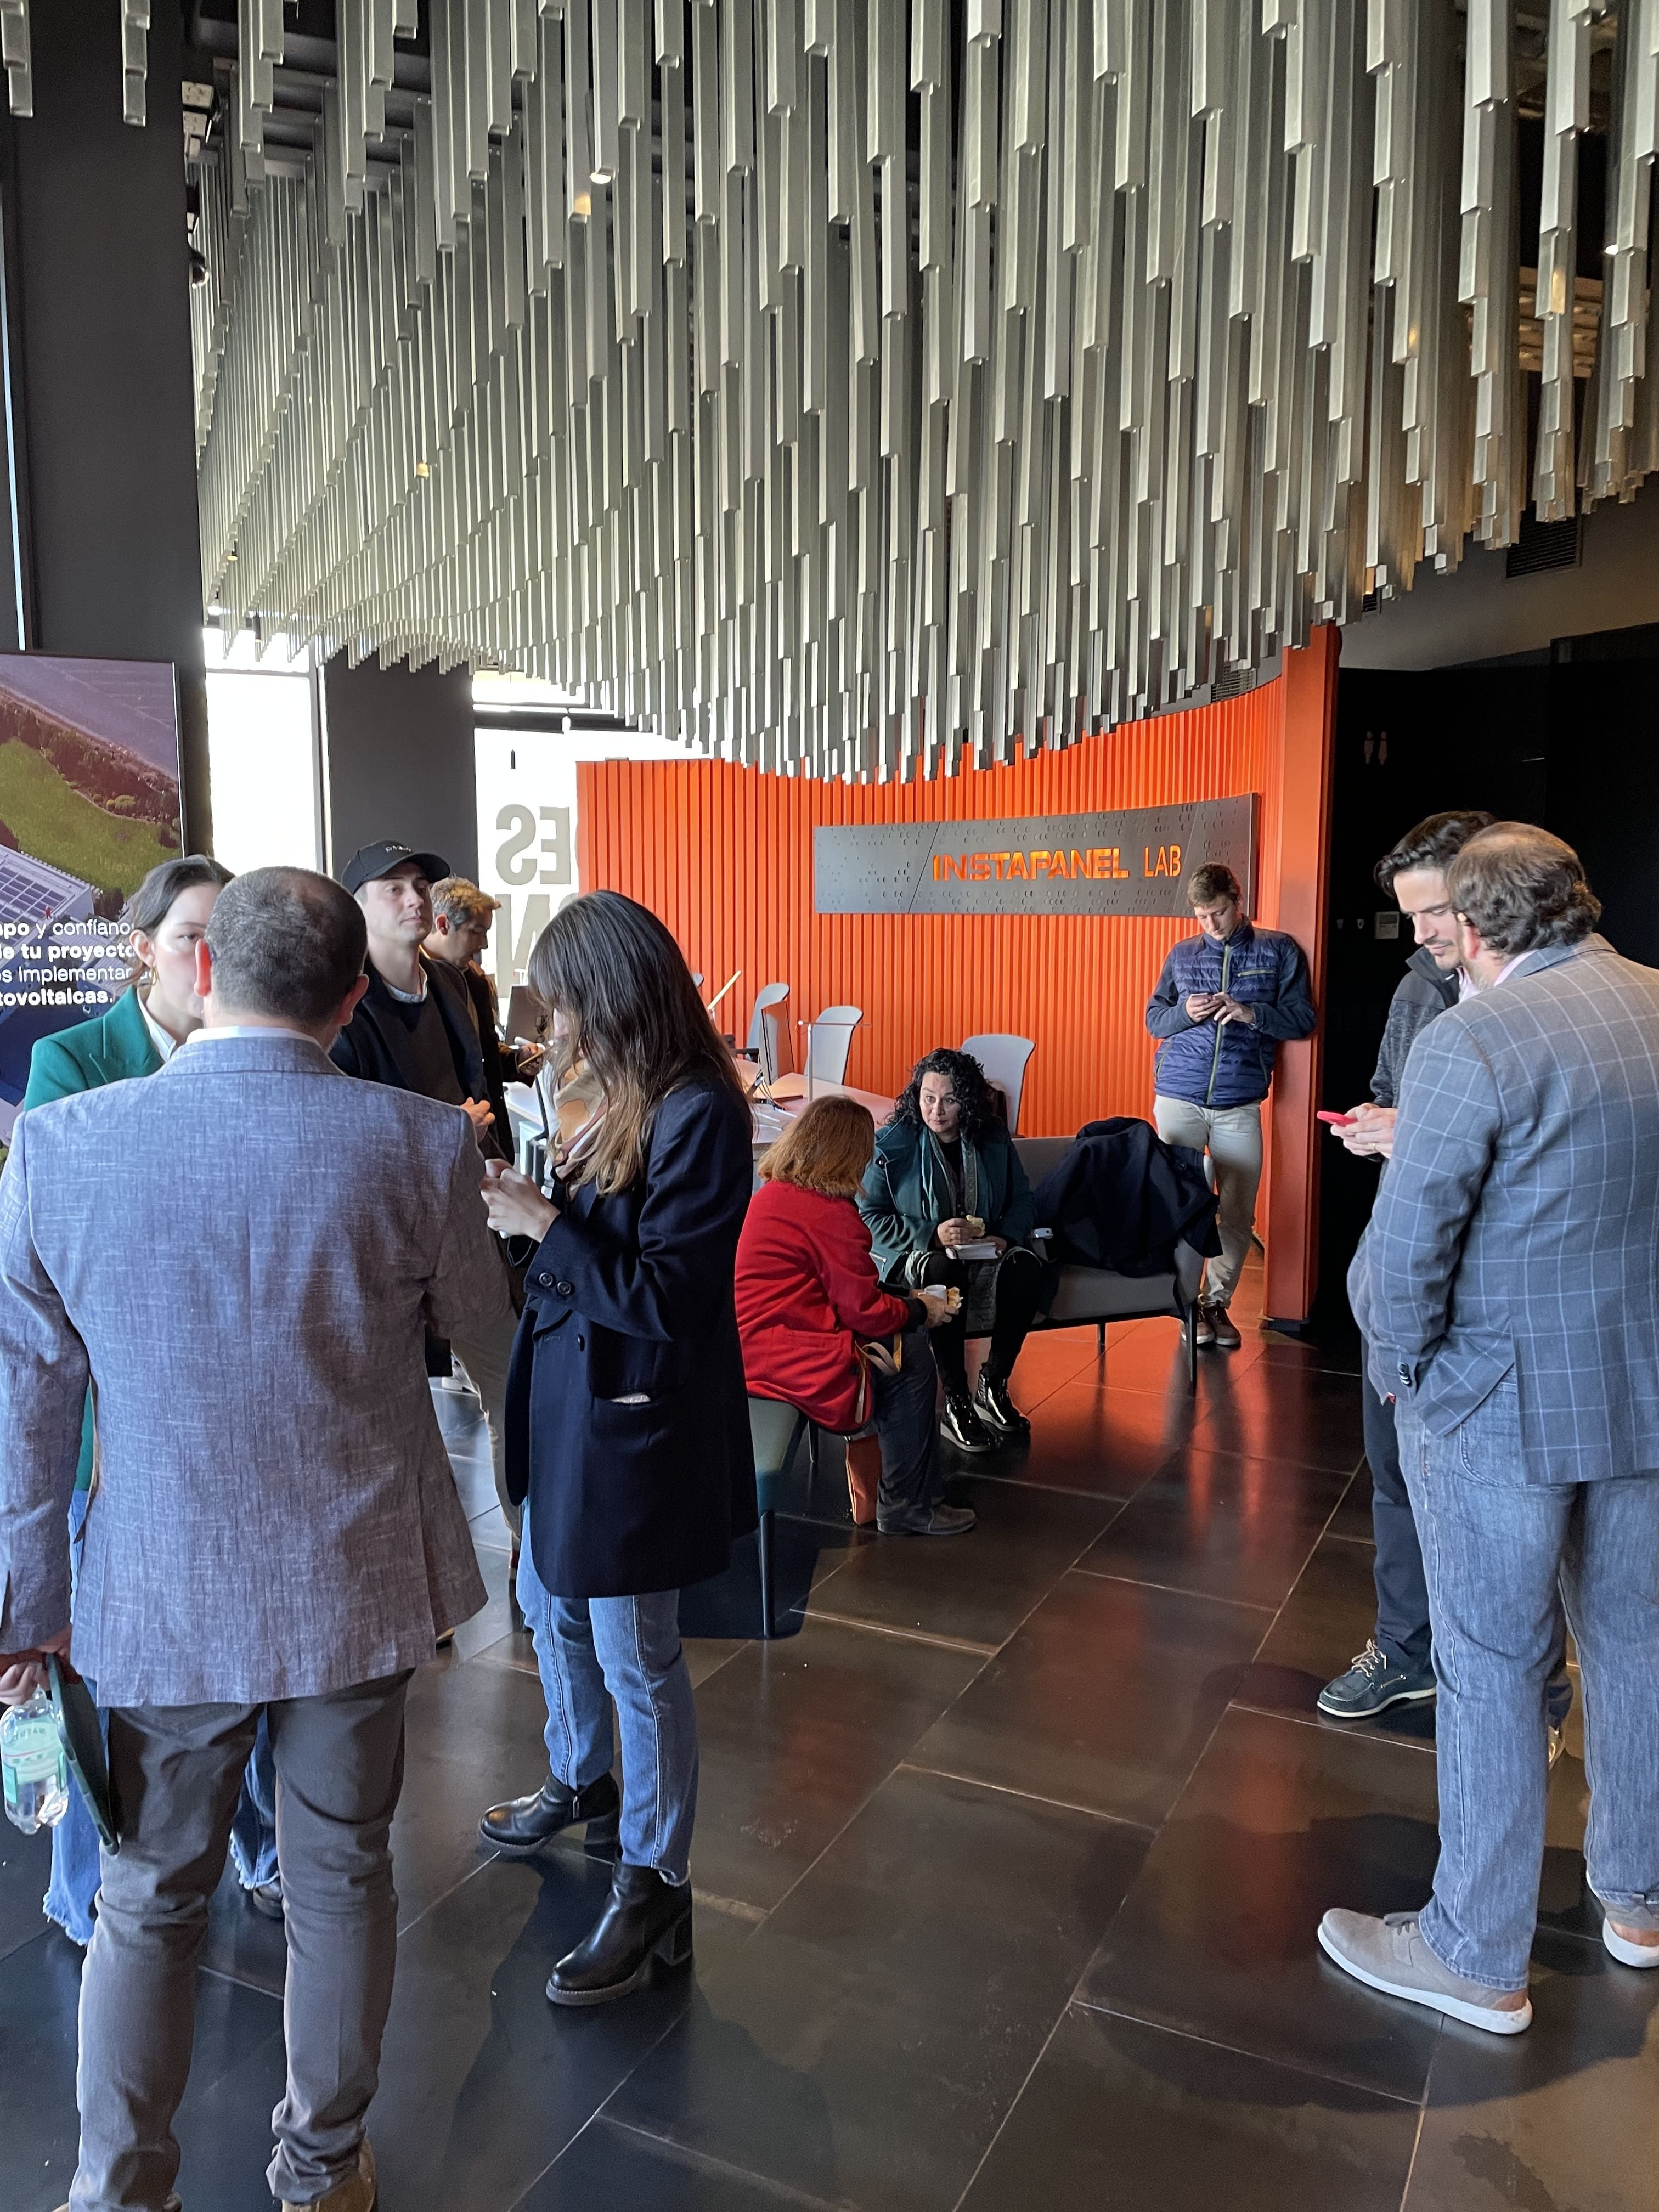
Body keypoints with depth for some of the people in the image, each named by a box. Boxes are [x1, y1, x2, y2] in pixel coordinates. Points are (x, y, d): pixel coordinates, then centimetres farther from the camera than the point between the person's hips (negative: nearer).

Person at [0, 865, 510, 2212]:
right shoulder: (422, 1143, -17)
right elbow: (477, 1313, 3)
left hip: (160, 1598, 0)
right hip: (358, 1586, 0)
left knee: (150, 1900, 21)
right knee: (341, 1878, 20)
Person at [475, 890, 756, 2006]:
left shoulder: (701, 1116, -22)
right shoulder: (632, 1100, 5)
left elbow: (662, 1296, -24)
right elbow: (606, 1249, 8)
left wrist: (543, 1224, -20)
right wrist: (532, 1206, -4)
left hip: (638, 1420, -10)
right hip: (576, 1399, 10)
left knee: (637, 1659, 5)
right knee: (551, 1600, 26)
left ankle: (655, 1889, 24)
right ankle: (583, 1785, 51)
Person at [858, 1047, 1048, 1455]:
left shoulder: (993, 1139, 5)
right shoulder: (892, 1144, -6)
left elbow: (1022, 1201, 13)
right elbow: (868, 1216, -9)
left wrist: (1007, 1237, -10)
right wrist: (931, 1236, -22)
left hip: (984, 1251, 4)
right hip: (912, 1254, -4)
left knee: (1029, 1269, -28)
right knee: (946, 1273, -39)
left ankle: (993, 1386, -10)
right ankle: (955, 1404, -27)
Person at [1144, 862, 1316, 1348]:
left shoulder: (1279, 951, 4)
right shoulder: (1182, 955, 10)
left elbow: (1304, 1019, 1)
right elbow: (1154, 1018, 12)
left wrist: (1251, 1013, -15)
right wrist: (1185, 1012, -10)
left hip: (1239, 1104, -1)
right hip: (1179, 1097, 1)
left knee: (1238, 1214, 4)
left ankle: (1217, 1302, 19)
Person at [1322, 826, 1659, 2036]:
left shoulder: (1470, 1043, -20)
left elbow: (1403, 1254, -20)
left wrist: (1402, 1372, -3)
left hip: (1502, 1404, -6)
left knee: (1492, 1666, 6)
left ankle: (1480, 1957, 21)